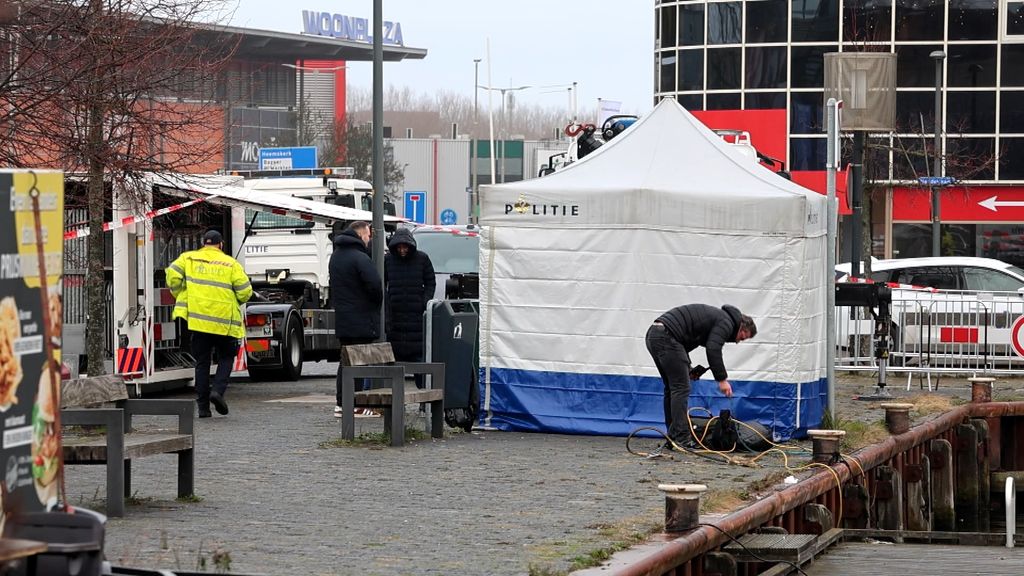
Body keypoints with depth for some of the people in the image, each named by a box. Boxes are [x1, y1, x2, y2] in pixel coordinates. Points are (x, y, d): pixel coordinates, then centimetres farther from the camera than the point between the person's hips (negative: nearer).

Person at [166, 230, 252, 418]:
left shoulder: (189, 258, 8)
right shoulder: (231, 264, 3)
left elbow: (173, 276, -5)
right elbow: (245, 291, -2)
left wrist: (180, 296, 10)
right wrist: (234, 301, 19)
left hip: (198, 317, 2)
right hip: (224, 321, -2)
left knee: (202, 362, 10)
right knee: (226, 358, 15)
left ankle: (203, 406, 7)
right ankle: (218, 390, -9)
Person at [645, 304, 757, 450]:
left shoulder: (717, 316, 29)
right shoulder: (726, 322, 0)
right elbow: (713, 350, -14)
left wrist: (687, 368, 22)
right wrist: (722, 379, -10)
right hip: (667, 337, -10)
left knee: (672, 388, 15)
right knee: (681, 388, -7)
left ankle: (673, 438, 16)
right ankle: (681, 439, -10)